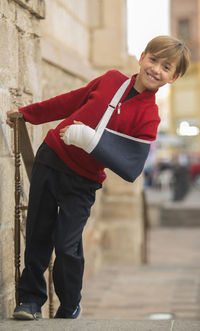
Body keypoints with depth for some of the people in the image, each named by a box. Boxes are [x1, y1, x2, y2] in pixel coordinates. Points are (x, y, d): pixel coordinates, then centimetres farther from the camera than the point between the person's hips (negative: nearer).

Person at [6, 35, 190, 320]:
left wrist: (90, 139, -26)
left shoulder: (148, 117, -9)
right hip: (50, 158, 3)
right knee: (38, 234, 8)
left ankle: (69, 309, 16)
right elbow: (70, 102, 16)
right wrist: (27, 114, 24)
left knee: (67, 245, -8)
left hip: (82, 182, -3)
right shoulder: (111, 79, 3)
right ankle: (31, 299, 24)